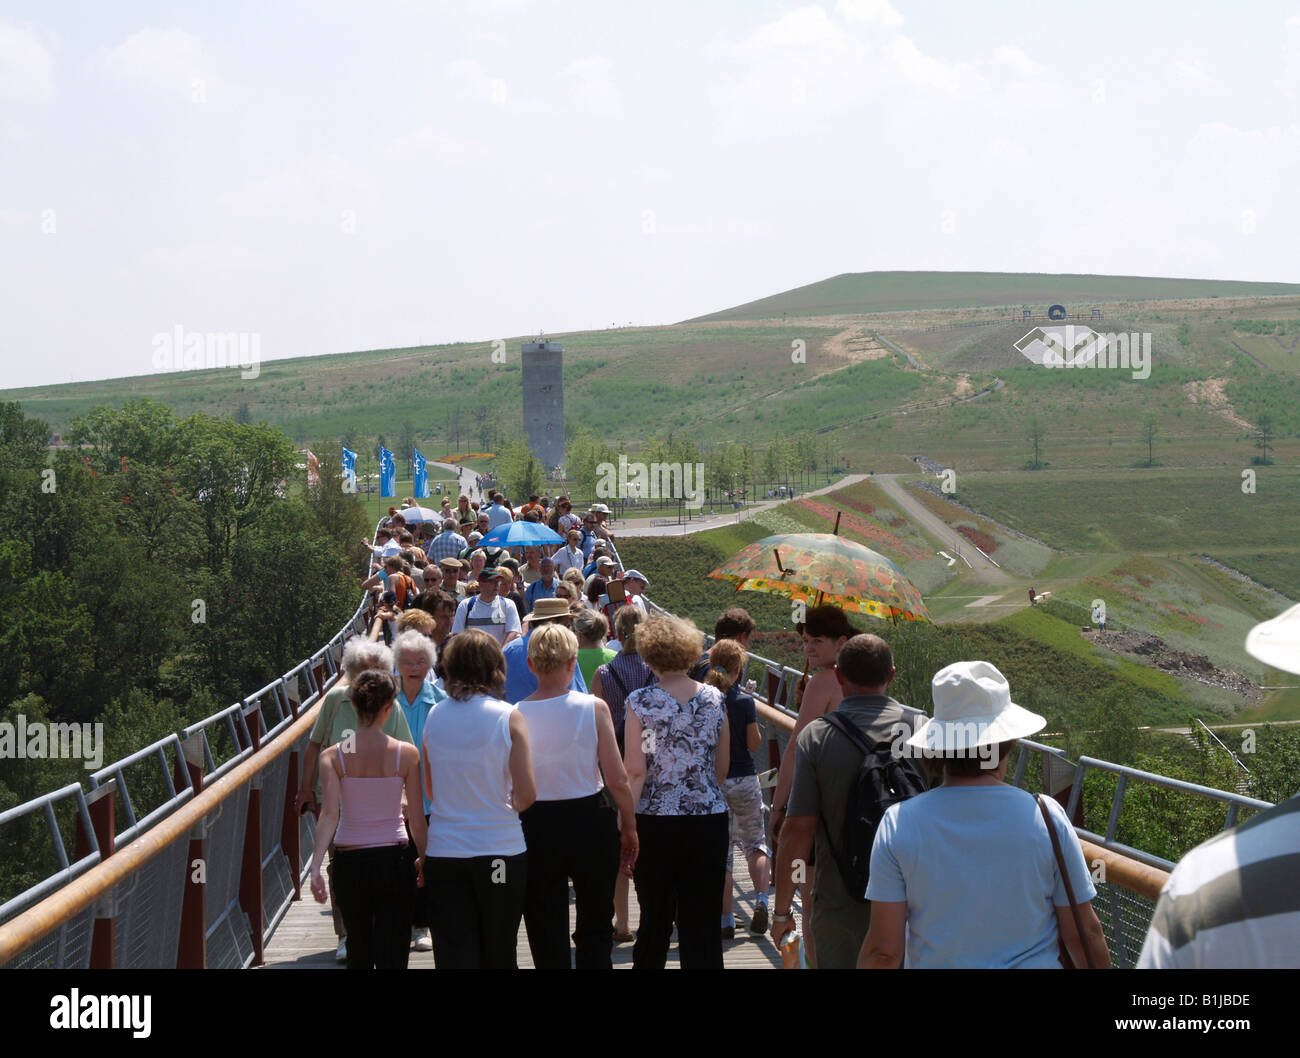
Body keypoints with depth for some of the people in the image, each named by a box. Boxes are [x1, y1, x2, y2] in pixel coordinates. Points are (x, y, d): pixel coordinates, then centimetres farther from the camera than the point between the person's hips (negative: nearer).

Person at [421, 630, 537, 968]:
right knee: (499, 956, 12)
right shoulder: (509, 717, -9)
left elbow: (431, 791, 12)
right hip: (500, 849, -2)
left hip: (443, 854, 2)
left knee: (453, 956, 4)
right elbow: (527, 793, -10)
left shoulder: (433, 718, 2)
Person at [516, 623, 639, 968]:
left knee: (547, 939, 11)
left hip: (536, 825, 1)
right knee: (595, 933, 14)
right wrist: (629, 828, 4)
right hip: (590, 820, 0)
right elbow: (617, 780, -9)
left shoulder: (515, 716, -7)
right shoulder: (594, 708, -9)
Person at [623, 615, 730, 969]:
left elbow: (635, 771, -10)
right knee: (704, 923, 5)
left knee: (655, 920, 9)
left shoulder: (640, 701, -7)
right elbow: (722, 767, 9)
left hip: (656, 820, -2)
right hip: (709, 820, 2)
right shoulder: (715, 699, 3)